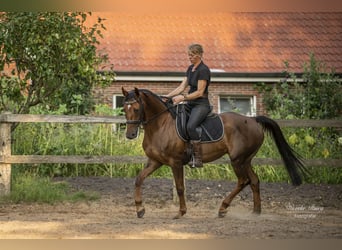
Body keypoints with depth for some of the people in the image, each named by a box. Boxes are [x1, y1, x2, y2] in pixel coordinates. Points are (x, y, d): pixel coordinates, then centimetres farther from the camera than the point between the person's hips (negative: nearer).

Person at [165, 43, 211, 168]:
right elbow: (182, 87, 13)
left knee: (190, 126, -33)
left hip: (201, 105, -10)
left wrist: (182, 98, -21)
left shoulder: (203, 70, -13)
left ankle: (198, 159, -29)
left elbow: (199, 92, -17)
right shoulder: (190, 69, 14)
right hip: (190, 104, 10)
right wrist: (167, 96, 2)